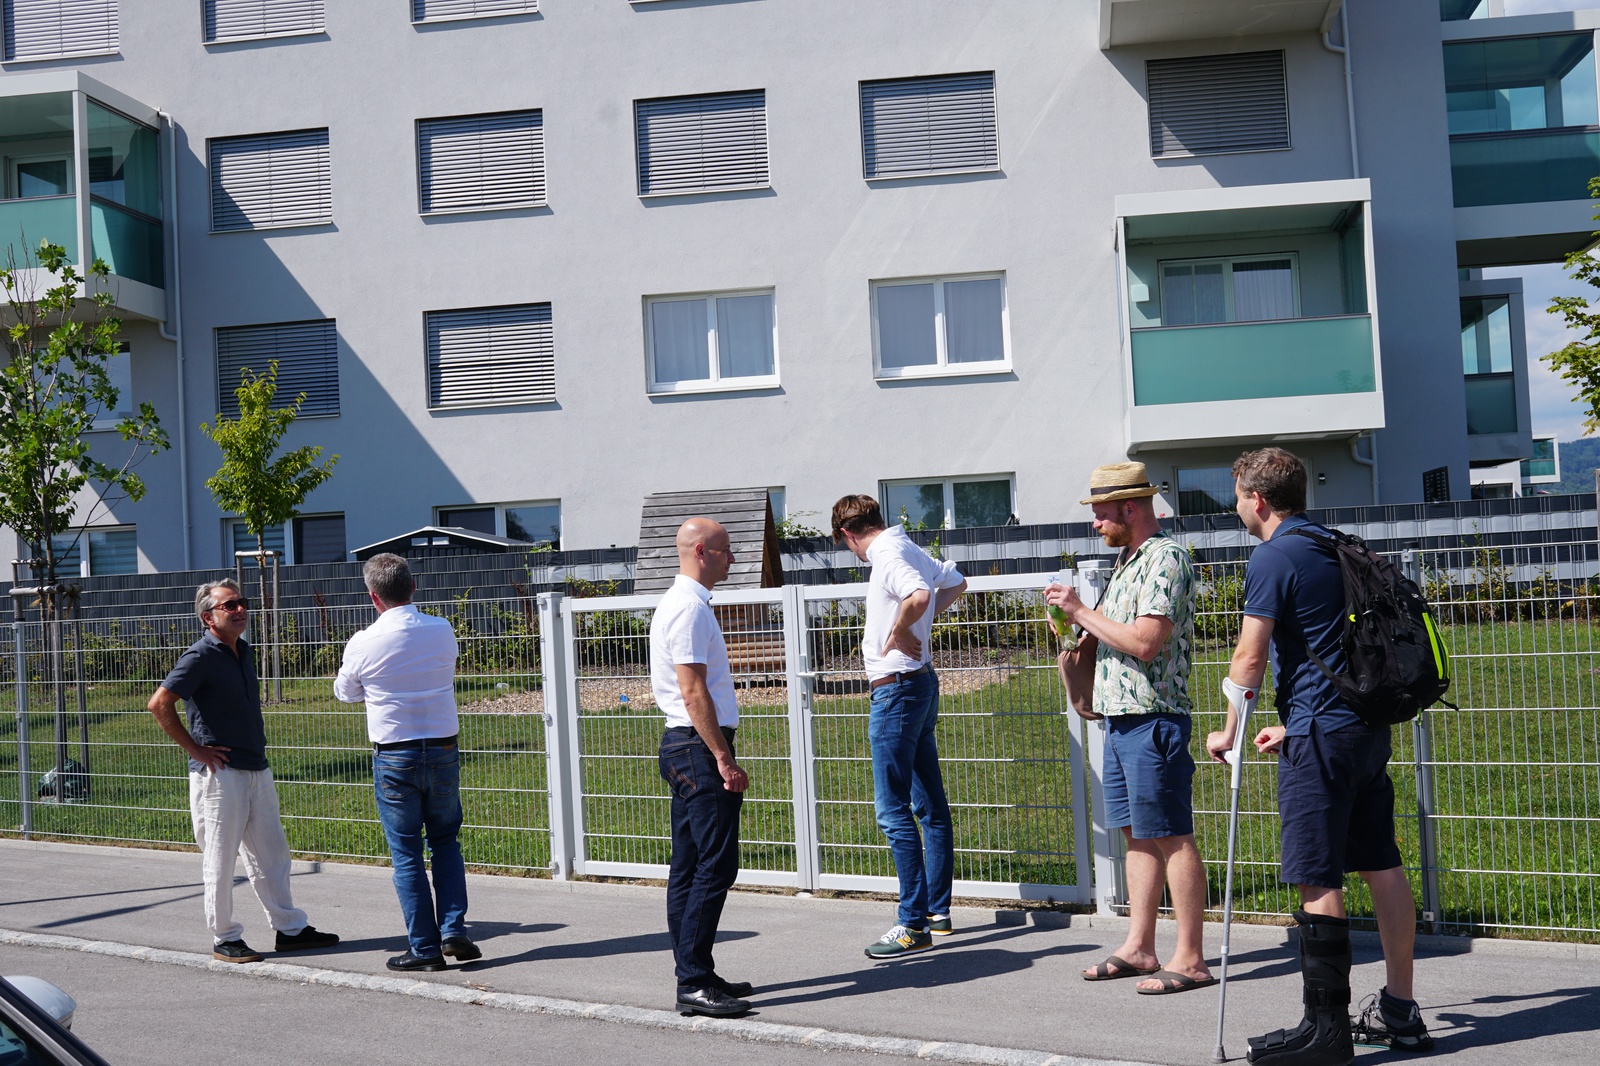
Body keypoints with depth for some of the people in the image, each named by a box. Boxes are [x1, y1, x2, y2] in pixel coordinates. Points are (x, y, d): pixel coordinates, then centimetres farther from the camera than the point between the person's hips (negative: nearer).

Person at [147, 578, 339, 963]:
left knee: (271, 854, 13)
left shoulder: (245, 651, 12)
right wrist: (195, 750, -15)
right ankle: (225, 939, 12)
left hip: (256, 770, 8)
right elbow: (159, 704, -20)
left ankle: (290, 928, 21)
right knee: (219, 860, 2)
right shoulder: (201, 656, -13)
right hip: (218, 773, -8)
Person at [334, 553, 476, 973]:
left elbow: (345, 692, 7)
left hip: (395, 757, -3)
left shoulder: (364, 644, -12)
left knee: (407, 854, 6)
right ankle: (454, 931, 6)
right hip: (443, 750, 3)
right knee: (446, 843, 17)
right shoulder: (442, 631, -3)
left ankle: (424, 948, 10)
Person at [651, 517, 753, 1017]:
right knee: (715, 867, -10)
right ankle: (694, 984, -7)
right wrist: (724, 759, -18)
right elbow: (694, 693, -19)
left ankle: (694, 976, 18)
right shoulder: (690, 607, -14)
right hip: (699, 748, -11)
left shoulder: (678, 603, 19)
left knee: (689, 868, 12)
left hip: (684, 749, 11)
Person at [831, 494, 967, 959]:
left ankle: (914, 924, -3)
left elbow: (919, 595, -36)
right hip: (921, 682, 10)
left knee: (894, 810, -6)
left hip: (896, 689, -10)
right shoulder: (909, 550, 12)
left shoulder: (888, 555, -15)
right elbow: (956, 583, 30)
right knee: (931, 806, 14)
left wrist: (899, 632, -19)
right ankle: (938, 912, 23)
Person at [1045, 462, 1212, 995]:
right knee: (1138, 835, 13)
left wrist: (1082, 611, -14)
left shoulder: (1166, 557, -13)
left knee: (1171, 837, -5)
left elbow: (1145, 641, -22)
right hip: (1121, 718, 10)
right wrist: (1078, 621, 10)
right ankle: (1139, 948, 20)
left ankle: (1191, 959, 1)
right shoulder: (1129, 561, 17)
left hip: (1153, 719, -10)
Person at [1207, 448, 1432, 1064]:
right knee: (1381, 866, 11)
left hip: (1321, 736, -9)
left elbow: (1251, 655, -13)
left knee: (1318, 880, -5)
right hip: (1368, 724, 9)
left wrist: (1229, 731, -1)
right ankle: (1400, 1012, 18)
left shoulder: (1273, 557, -11)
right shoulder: (1335, 547, 17)